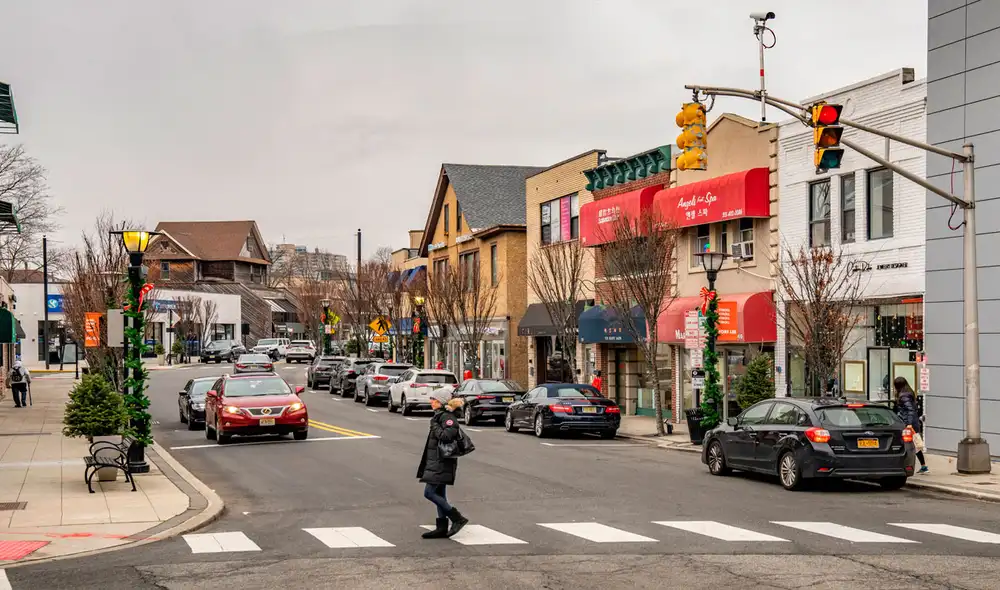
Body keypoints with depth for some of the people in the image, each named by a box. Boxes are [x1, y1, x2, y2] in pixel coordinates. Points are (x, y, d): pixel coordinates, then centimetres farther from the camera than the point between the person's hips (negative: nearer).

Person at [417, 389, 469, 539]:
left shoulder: (447, 417, -15)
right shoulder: (440, 415, 15)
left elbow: (446, 436, -28)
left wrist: (434, 425, -17)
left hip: (441, 463, -10)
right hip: (437, 462, 10)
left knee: (429, 493, -11)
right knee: (439, 495, 12)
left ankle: (458, 518, -7)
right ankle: (442, 528, 15)